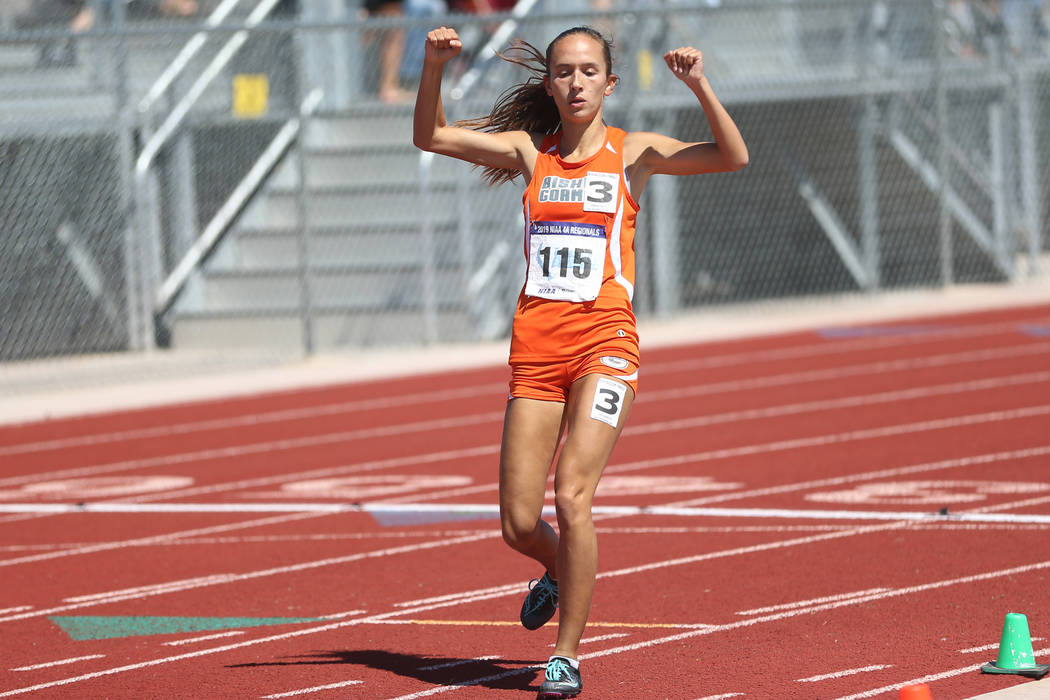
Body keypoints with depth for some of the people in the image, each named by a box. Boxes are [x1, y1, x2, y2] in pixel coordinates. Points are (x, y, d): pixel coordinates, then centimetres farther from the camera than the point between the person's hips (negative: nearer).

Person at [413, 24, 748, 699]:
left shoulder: (632, 154, 3)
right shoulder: (531, 152, 11)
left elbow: (732, 157, -8)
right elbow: (431, 136, 10)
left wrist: (700, 87, -21)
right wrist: (434, 67, -5)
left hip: (604, 341, -3)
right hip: (535, 346, 3)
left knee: (572, 495, -19)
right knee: (519, 524, 1)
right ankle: (561, 571, 37)